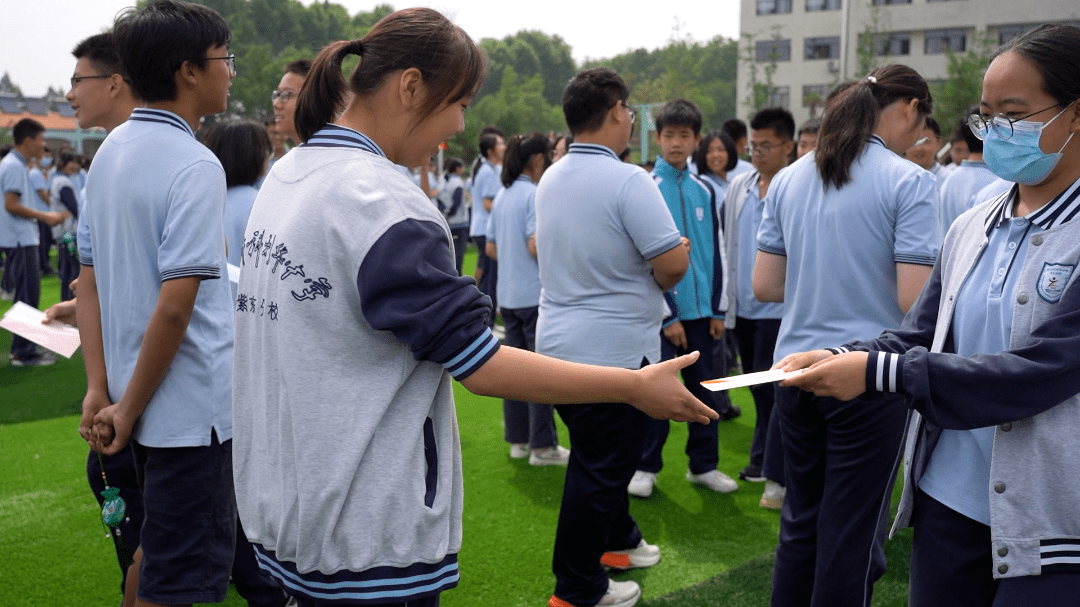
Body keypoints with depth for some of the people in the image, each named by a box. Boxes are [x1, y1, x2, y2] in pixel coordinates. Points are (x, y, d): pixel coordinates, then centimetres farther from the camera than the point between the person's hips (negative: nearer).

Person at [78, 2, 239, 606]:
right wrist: (128, 410, -13)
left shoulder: (110, 152, 9)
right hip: (193, 408, -8)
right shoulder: (195, 165, -18)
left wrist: (100, 388, 5)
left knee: (155, 549, 25)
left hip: (145, 405, 8)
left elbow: (90, 280, 8)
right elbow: (176, 304, -23)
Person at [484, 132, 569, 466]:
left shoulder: (501, 196, 10)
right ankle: (542, 446, 5)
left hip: (508, 294, 8)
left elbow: (491, 248, 12)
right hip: (536, 294, -8)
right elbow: (536, 246, -21)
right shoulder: (535, 195, -14)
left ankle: (518, 439, 20)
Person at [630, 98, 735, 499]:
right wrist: (668, 315, -10)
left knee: (704, 388, 10)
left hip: (701, 308, 4)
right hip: (661, 310, -4)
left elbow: (717, 252, 11)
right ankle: (646, 467, 16)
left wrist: (717, 309, 5)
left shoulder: (705, 191, 8)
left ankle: (703, 465, 23)